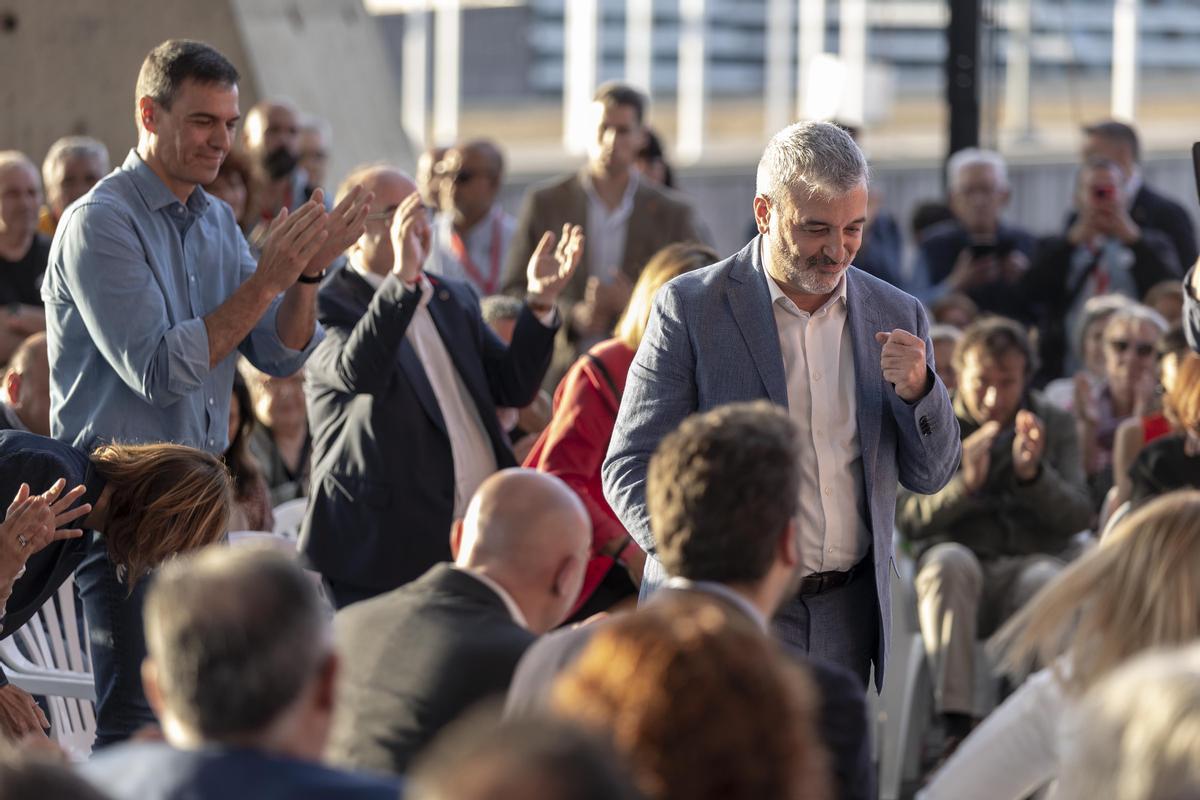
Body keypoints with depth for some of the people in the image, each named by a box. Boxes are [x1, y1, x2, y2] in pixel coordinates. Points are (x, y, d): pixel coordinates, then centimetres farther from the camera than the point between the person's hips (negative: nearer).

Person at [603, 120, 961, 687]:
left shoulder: (896, 316, 9)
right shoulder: (690, 308, -3)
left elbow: (929, 476, 13)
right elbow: (631, 466, -5)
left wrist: (918, 390, -8)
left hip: (847, 621, 4)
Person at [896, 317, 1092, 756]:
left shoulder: (1055, 424, 12)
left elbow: (1079, 517, 2)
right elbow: (905, 517, -2)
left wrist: (1033, 473, -17)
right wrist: (964, 482, -20)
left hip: (1029, 561, 0)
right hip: (955, 571, 0)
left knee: (1046, 581, -36)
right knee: (950, 560, -37)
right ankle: (955, 724, -44)